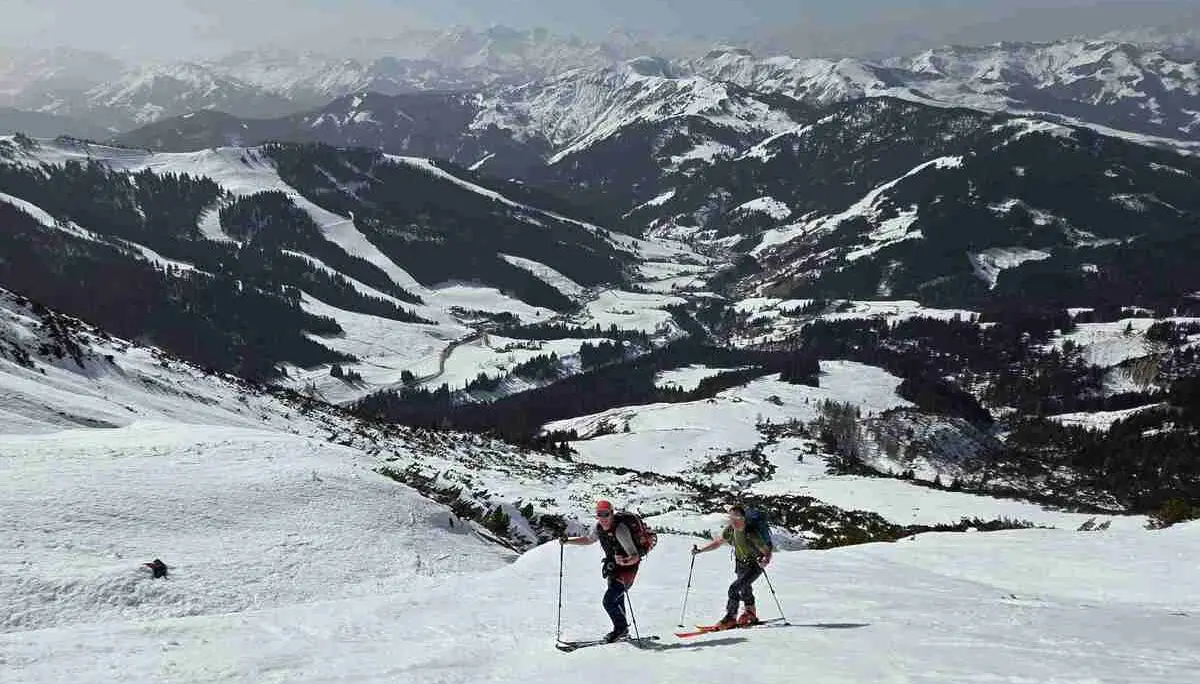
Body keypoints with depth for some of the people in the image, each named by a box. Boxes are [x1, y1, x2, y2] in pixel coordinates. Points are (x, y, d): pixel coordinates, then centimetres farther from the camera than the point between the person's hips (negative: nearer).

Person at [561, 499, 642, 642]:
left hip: (627, 569, -8)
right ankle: (622, 630, 38)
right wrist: (568, 540, 7)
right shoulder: (599, 527, -7)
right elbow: (588, 539, 17)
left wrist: (625, 561, -51)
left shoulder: (620, 529, -29)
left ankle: (621, 628, 7)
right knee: (617, 600, 20)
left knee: (608, 601, -14)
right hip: (612, 568, 8)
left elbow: (635, 557, -31)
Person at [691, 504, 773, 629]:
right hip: (740, 564, 7)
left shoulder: (751, 534, -32)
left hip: (755, 566, -7)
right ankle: (750, 614, 48)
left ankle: (730, 618, -8)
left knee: (734, 588, -20)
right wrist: (700, 550, -6)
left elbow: (767, 552, -25)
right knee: (744, 589, 25)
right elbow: (717, 542, 2)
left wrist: (765, 561, -46)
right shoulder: (730, 530, -15)